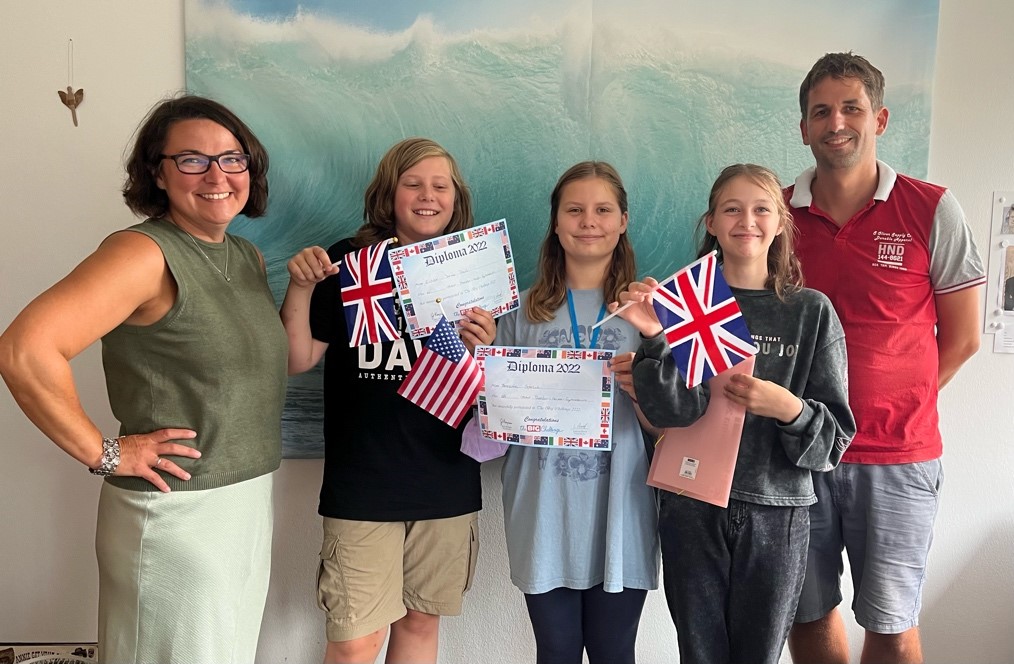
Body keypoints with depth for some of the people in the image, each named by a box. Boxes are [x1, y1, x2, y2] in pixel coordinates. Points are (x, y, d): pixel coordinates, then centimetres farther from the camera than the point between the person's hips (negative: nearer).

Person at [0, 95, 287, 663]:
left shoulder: (249, 257, 7)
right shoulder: (143, 253, -18)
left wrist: (301, 290, 4)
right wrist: (103, 454, -20)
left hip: (252, 504, 8)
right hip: (176, 512, -7)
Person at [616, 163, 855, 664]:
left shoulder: (811, 311, -1)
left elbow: (835, 438, -1)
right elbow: (672, 410, -14)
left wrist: (790, 409, -21)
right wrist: (655, 340, -29)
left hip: (776, 513, 0)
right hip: (691, 509, 0)